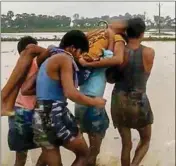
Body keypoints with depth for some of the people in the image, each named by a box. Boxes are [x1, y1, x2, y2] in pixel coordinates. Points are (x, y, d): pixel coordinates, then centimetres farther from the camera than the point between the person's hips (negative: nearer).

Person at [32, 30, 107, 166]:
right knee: (83, 154, 11)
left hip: (41, 117, 9)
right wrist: (95, 102, -5)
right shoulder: (64, 59, -7)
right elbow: (71, 93, -19)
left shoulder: (49, 60, 20)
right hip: (55, 115, -8)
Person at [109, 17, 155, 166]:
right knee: (145, 140, 22)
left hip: (119, 102, 2)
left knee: (126, 144, 17)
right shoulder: (150, 53, -11)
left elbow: (110, 79, 2)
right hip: (139, 103, -2)